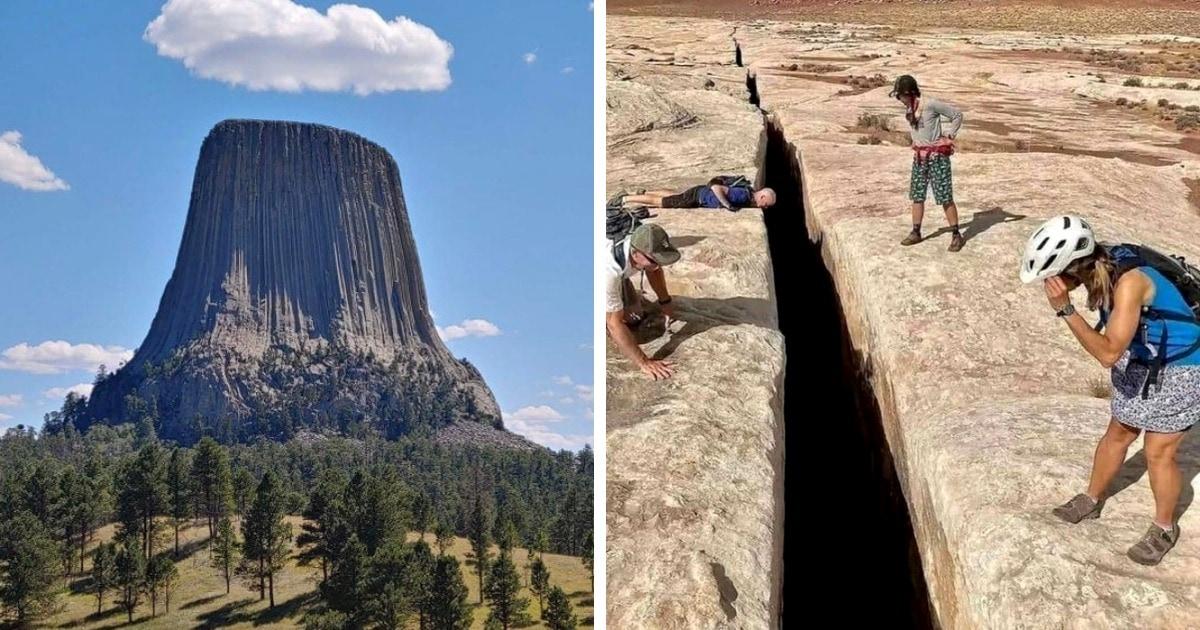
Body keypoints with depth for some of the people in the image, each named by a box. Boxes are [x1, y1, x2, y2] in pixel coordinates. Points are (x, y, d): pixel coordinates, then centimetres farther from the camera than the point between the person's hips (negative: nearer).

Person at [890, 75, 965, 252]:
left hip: (937, 156, -7)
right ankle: (916, 233, 20)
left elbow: (957, 114, -9)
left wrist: (949, 135, -6)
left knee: (945, 197, -4)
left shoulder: (930, 104, -17)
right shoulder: (909, 110, 5)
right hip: (919, 156, 7)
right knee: (917, 196, 10)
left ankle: (956, 235, 2)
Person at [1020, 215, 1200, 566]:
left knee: (1158, 454, 3)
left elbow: (1108, 354, -37)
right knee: (1117, 435, 18)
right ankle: (1091, 500, 37)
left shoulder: (1129, 282, -38)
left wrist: (1064, 309, -40)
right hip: (1141, 361, 7)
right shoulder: (1100, 266, -15)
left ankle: (1164, 528, 25)